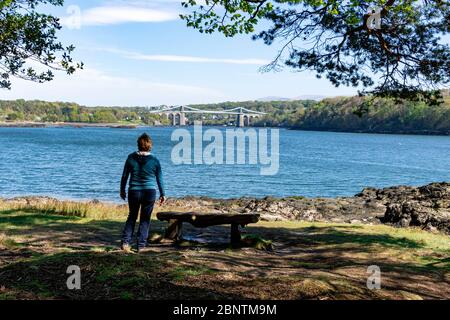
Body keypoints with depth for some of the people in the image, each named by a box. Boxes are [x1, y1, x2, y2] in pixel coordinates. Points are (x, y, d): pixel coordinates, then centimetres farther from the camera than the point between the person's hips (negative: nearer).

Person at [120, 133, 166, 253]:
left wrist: (122, 190, 17)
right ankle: (141, 246, 12)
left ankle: (125, 242, 8)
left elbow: (124, 176, 4)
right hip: (149, 192, -1)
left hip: (134, 192, 1)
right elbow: (159, 179, 2)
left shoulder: (131, 158, -2)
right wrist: (162, 194, 12)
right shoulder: (154, 160, -5)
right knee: (145, 219, 9)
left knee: (132, 217, 18)